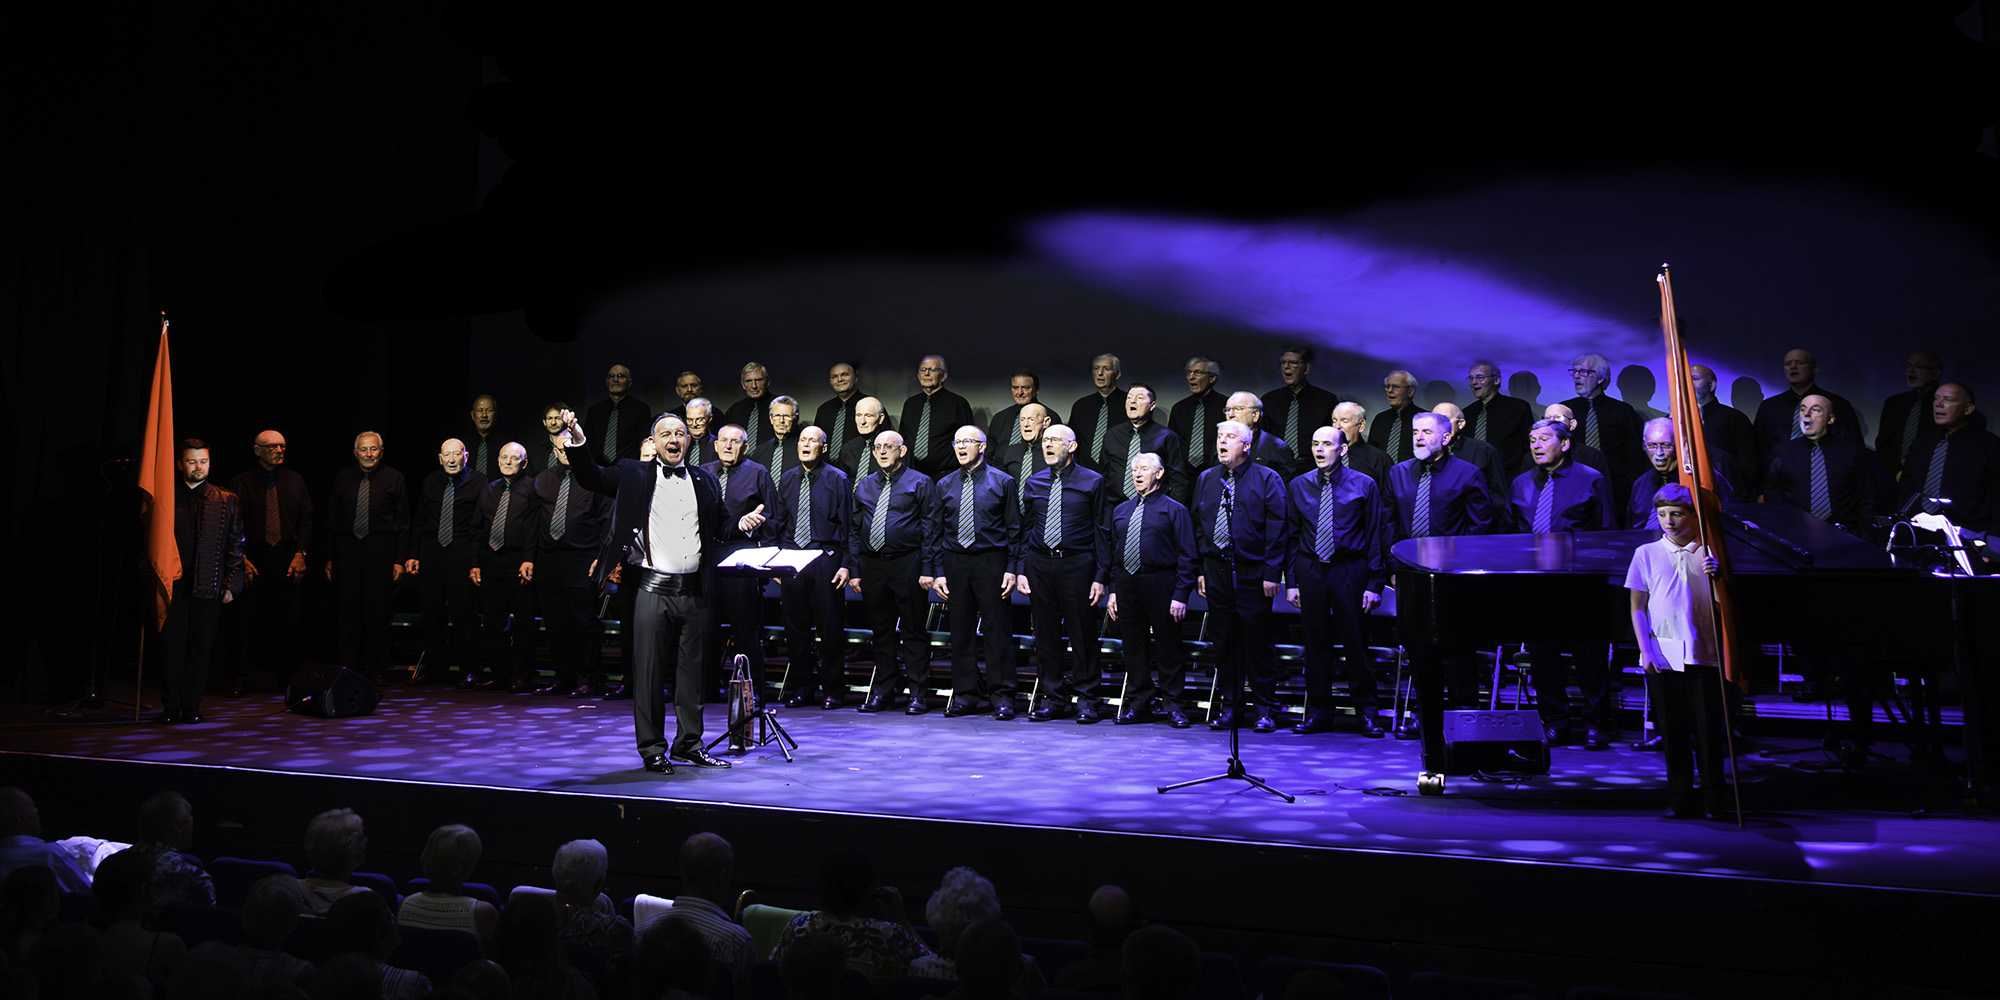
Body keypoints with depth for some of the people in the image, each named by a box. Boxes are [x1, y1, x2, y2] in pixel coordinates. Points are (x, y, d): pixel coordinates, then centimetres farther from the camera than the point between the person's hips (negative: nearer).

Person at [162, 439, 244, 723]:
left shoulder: (226, 501, 8)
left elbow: (235, 545, 7)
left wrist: (231, 584, 0)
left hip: (208, 588, 0)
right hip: (173, 585, 0)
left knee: (201, 649, 3)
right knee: (172, 647, 1)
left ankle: (192, 707, 10)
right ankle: (171, 707, 8)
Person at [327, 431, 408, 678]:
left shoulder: (393, 478, 2)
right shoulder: (343, 478, 9)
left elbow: (402, 522, 2)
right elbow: (332, 521, 11)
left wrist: (399, 559, -3)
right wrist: (330, 557, 6)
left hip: (380, 553, -2)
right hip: (347, 551, 2)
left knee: (378, 612, 2)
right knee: (349, 613, 1)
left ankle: (376, 668, 10)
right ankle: (348, 668, 7)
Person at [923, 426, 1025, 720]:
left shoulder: (1003, 482, 2)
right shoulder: (944, 485, 10)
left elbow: (1014, 529, 1)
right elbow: (933, 531, 11)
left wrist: (1012, 569, -6)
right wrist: (937, 572, 3)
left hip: (991, 562, -3)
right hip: (955, 563, 3)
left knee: (998, 629, -2)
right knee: (961, 631, 6)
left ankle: (1001, 696, 6)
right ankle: (966, 694, 16)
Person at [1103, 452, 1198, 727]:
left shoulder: (1175, 510, -1)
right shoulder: (1120, 511, 15)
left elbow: (1186, 557, -5)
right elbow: (1110, 553, 17)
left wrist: (1180, 595, -12)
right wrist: (1112, 591, 9)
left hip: (1161, 587, -5)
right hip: (1126, 586, 5)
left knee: (1168, 648, 2)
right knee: (1133, 648, 10)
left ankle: (1173, 705, 12)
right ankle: (1137, 704, 20)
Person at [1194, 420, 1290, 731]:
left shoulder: (1267, 478, -2)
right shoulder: (1206, 479, 13)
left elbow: (1277, 529, -7)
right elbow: (1197, 527, 13)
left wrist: (1272, 573, -12)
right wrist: (1199, 570, 8)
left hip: (1252, 574, -4)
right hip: (1217, 572, 4)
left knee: (1257, 641, 2)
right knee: (1223, 641, 9)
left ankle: (1264, 708, 12)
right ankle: (1228, 705, 18)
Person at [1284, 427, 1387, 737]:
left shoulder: (1364, 485, -1)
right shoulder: (1299, 486, 7)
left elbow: (1376, 537, -1)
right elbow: (1291, 537, 9)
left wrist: (1375, 583, -7)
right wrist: (1291, 581, 3)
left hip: (1349, 571, -2)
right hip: (1310, 572, 3)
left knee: (1355, 642, 3)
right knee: (1315, 643, 8)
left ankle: (1365, 712, 15)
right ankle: (1318, 710, 19)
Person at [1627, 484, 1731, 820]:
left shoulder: (1708, 554, 4)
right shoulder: (1646, 554, 5)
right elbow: (1637, 607, 6)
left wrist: (1715, 576, -19)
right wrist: (1645, 651, -2)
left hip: (1703, 655, -1)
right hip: (1664, 656, 1)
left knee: (1708, 731, 0)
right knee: (1674, 732, 7)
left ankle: (1715, 801, 10)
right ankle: (1681, 801, 14)